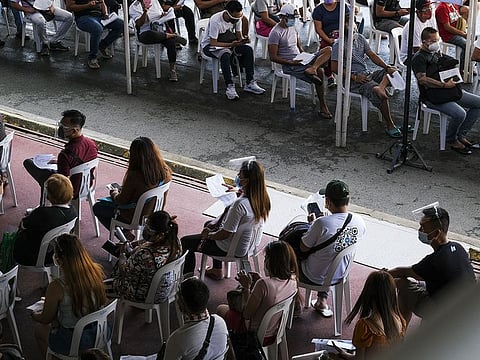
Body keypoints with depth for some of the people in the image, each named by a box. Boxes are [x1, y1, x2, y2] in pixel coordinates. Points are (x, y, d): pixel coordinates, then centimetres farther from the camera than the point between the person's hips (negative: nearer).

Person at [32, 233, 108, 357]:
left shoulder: (56, 287, -27)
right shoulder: (97, 271, -13)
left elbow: (46, 319, -10)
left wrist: (35, 315, 14)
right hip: (100, 332, 5)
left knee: (39, 330, 25)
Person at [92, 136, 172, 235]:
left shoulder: (134, 176, -34)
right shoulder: (164, 171, -16)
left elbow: (122, 200, -19)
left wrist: (114, 193, 4)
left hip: (136, 216, -7)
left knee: (97, 207, 15)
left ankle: (125, 235, 11)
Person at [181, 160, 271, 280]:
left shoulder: (240, 204, -37)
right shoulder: (261, 198, -11)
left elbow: (225, 234, -28)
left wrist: (208, 235, -11)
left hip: (231, 249, -9)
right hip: (246, 244, 9)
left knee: (185, 242, 5)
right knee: (209, 225, 36)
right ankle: (217, 270, 44)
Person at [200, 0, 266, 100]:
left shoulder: (236, 18, -9)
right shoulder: (215, 21, -29)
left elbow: (239, 36, 2)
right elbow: (213, 43, -27)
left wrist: (243, 40, -23)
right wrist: (231, 44, -36)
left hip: (229, 43, 6)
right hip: (210, 45, -6)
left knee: (248, 50, -16)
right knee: (226, 55, -38)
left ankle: (250, 83, -15)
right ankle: (230, 87, -34)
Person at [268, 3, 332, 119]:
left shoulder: (293, 28, 16)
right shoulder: (275, 33, -10)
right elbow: (273, 57, -14)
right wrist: (291, 62, -21)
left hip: (300, 60, 8)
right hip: (289, 65, -8)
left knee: (328, 49, -10)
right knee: (319, 71, -27)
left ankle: (312, 69, -37)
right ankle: (323, 108, -23)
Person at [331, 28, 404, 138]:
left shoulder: (360, 38, 12)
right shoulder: (338, 45, -9)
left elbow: (372, 55, 11)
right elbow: (335, 67, -14)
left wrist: (387, 67, -4)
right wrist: (354, 77, -19)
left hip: (368, 74, 8)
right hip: (355, 80, -8)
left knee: (393, 71, -9)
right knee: (382, 95, -27)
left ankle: (380, 87, -37)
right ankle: (390, 126, -17)